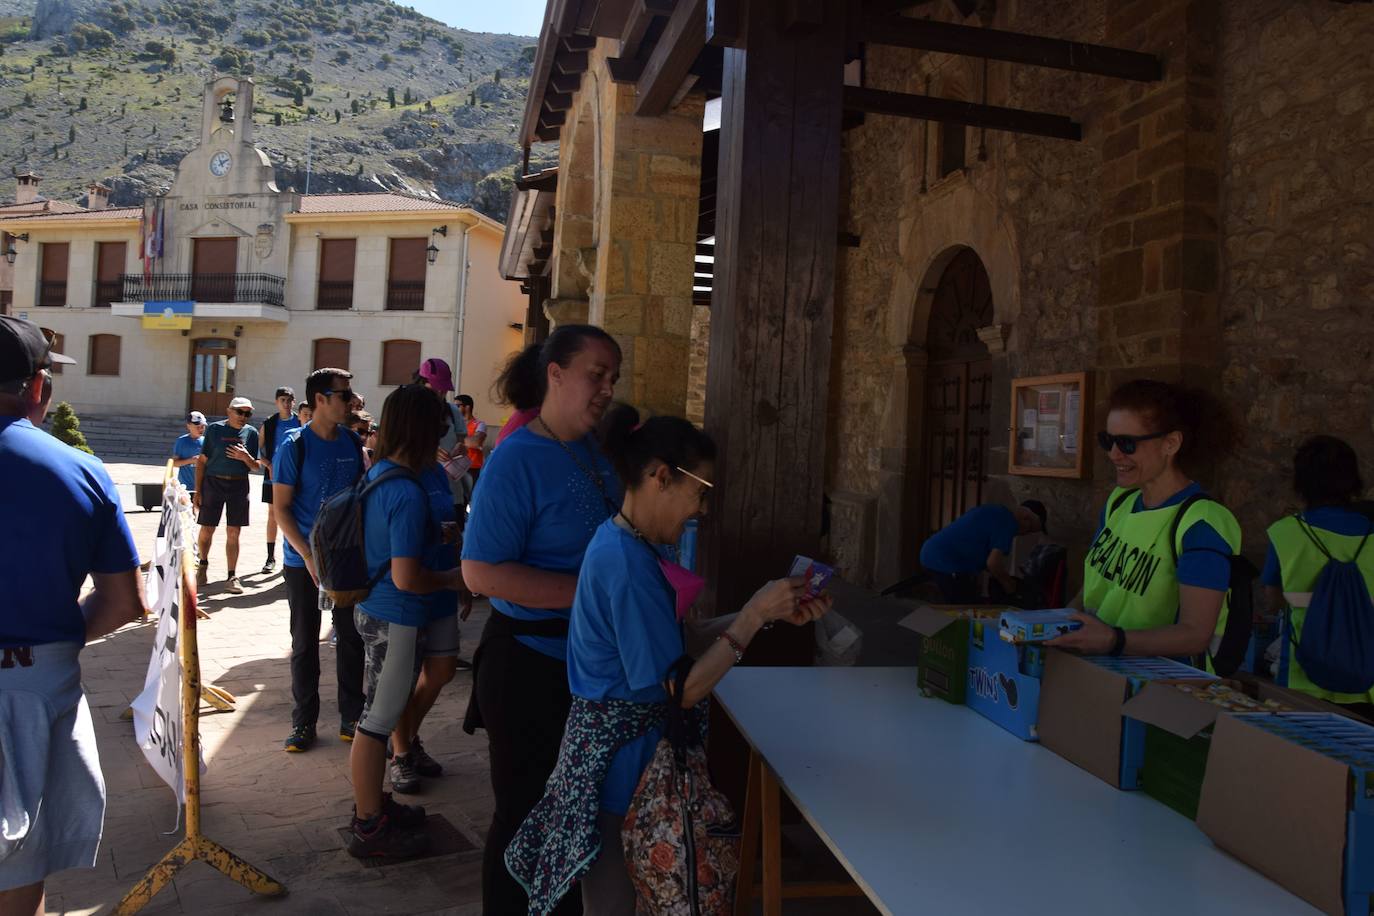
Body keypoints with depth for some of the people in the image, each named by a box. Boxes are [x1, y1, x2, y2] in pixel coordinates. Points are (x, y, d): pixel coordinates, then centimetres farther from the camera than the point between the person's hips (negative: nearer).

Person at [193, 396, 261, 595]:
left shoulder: (251, 433, 5)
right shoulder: (214, 429, 1)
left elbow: (256, 467, 8)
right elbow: (202, 460, 2)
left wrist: (245, 457, -14)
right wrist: (197, 490, -1)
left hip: (239, 485, 1)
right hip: (213, 483, -1)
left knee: (233, 532, 2)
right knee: (207, 529, 6)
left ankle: (232, 576, 9)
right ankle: (203, 565, 31)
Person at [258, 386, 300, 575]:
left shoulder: (300, 423, 1)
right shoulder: (269, 424, 4)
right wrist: (268, 465, -8)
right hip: (274, 475, 1)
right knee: (273, 515, 5)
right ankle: (271, 557, 13)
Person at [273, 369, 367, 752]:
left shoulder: (352, 443, 2)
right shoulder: (295, 445, -10)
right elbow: (280, 507, -10)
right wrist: (309, 556, -17)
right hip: (304, 560, -4)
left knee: (352, 637, 8)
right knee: (305, 642, 7)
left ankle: (352, 718, 21)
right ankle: (304, 722, 19)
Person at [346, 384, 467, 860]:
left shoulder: (376, 475, 4)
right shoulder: (409, 494, -25)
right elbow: (406, 577, -26)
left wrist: (437, 535, 20)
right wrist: (451, 579, -10)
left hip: (372, 609, 10)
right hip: (396, 620, -10)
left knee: (377, 714, 21)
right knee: (377, 721, 3)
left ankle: (372, 803, 38)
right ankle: (369, 828, 18)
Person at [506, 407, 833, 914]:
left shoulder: (631, 545, 4)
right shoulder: (629, 566, -26)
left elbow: (674, 639, 7)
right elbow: (682, 690, -23)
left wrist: (769, 613, 1)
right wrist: (755, 615, -19)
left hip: (621, 743, 9)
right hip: (620, 753, -9)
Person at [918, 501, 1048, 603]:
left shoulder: (997, 513, 19)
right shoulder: (1007, 524, -12)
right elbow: (993, 562, -19)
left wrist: (1001, 577, 22)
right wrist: (1007, 582, 0)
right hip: (946, 561, -11)